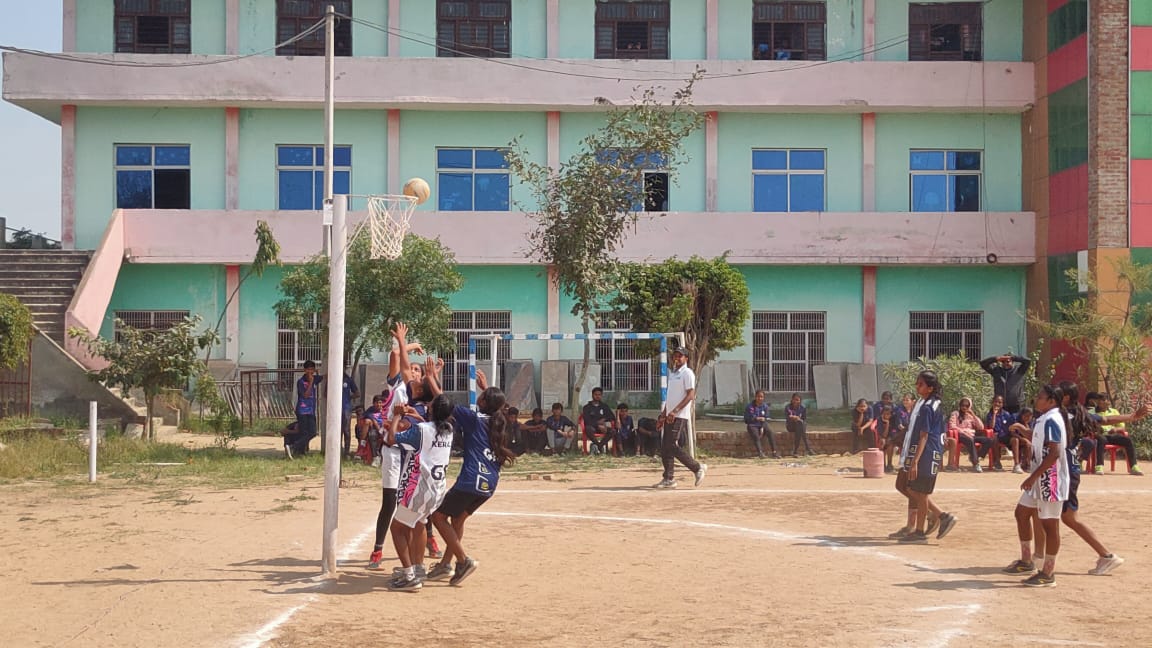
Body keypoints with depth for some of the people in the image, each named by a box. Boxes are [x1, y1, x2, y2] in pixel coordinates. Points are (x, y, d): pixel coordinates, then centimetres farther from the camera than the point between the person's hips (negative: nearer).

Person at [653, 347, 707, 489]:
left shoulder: (687, 373, -9)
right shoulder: (672, 373, 18)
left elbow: (690, 395, -16)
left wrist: (675, 411, -23)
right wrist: (664, 412, 17)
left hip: (680, 416, -9)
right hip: (670, 416, 9)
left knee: (671, 446, -13)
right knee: (664, 447, 6)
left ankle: (698, 467, -2)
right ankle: (668, 479, 10)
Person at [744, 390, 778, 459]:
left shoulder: (765, 406, 4)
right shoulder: (750, 406, -4)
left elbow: (765, 419, 3)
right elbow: (747, 419, -6)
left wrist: (762, 428, -10)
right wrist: (757, 418, -15)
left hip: (762, 425, 2)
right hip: (752, 426, -2)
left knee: (769, 431, -26)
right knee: (756, 435, -32)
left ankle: (774, 452, -30)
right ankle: (760, 452, -46)